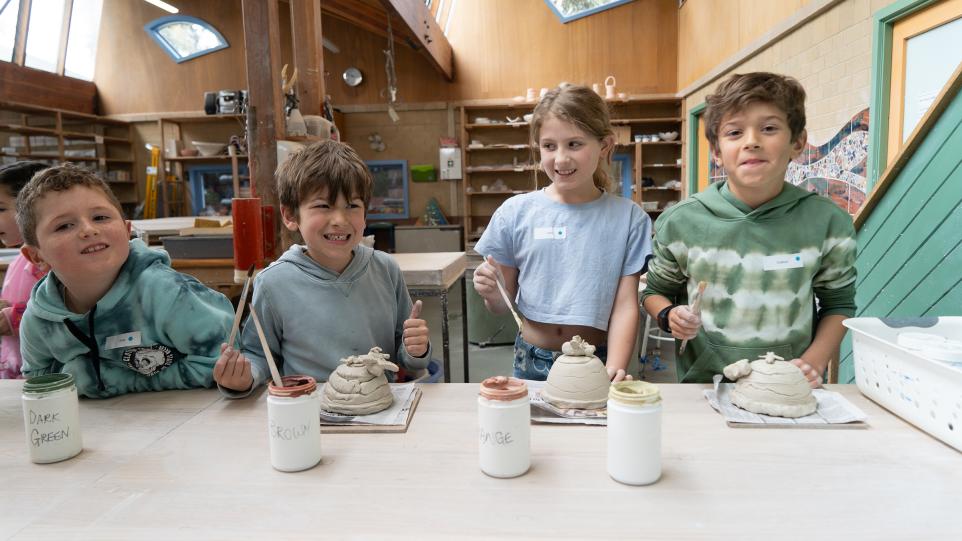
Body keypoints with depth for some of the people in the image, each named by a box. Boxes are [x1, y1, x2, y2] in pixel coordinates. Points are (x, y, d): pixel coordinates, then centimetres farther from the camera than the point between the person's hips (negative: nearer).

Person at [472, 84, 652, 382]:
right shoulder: (516, 212, -4)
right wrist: (492, 294, -19)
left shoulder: (628, 218, -5)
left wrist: (614, 369, -20)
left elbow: (625, 305, -6)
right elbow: (503, 305, 3)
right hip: (531, 362, 1)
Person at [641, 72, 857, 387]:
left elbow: (839, 304, 13)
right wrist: (669, 316, -8)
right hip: (704, 386, 0)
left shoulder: (826, 221, 0)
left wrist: (814, 361, -1)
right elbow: (656, 290, 12)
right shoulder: (680, 222, -3)